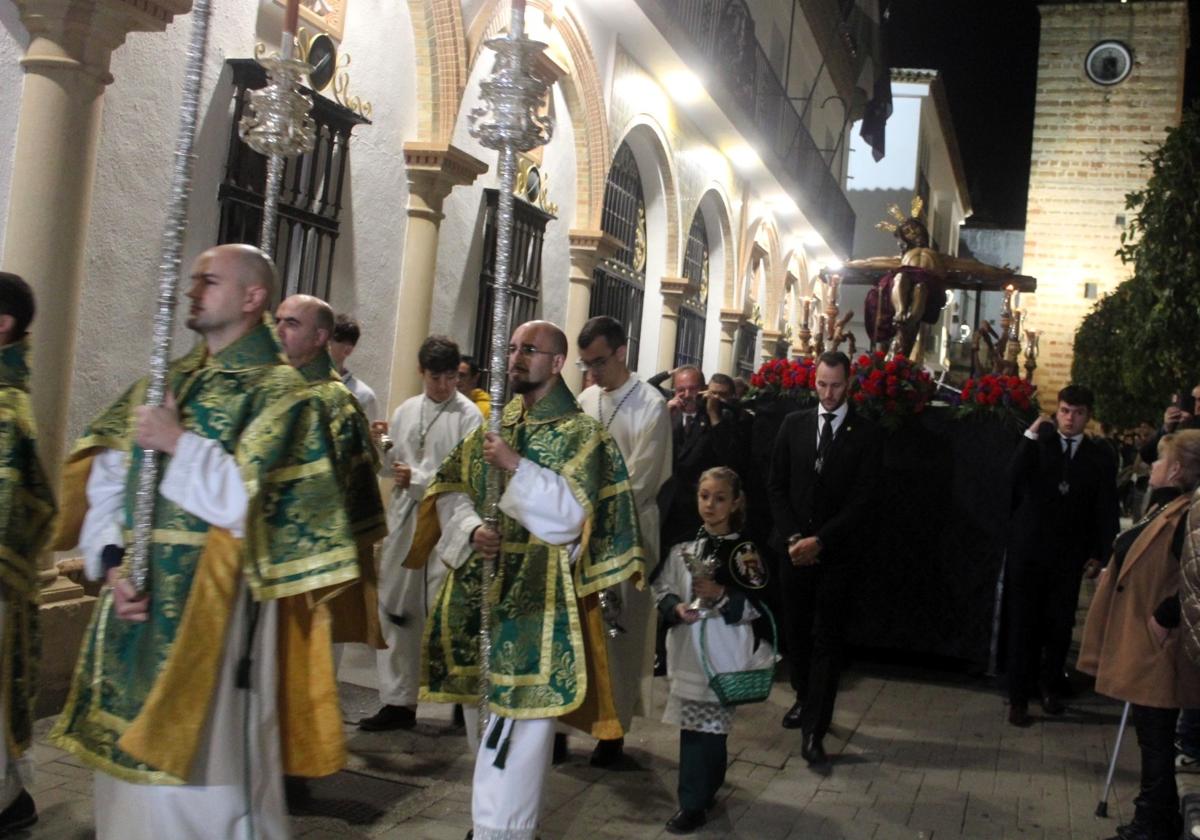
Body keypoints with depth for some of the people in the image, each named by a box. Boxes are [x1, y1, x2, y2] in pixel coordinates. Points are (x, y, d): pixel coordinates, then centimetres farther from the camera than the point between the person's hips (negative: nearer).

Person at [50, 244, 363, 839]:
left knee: (192, 767, 0)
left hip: (211, 606, -6)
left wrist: (180, 445, -15)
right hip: (136, 595, 7)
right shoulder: (166, 381, 13)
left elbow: (252, 502, -17)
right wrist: (110, 560, -5)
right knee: (124, 760, 14)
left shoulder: (279, 391, -6)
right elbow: (105, 480, 9)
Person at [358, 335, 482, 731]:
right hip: (403, 520, 6)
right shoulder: (405, 411, 14)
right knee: (395, 609, 8)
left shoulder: (468, 414, -3)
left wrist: (418, 478, -14)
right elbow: (390, 467, 17)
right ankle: (398, 701, 19)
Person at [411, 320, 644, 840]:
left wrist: (516, 467, -21)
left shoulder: (582, 434, -5)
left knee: (519, 717, -9)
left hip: (537, 599, -6)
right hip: (479, 591, 7)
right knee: (484, 706, 17)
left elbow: (574, 511, -17)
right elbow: (451, 488, 12)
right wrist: (470, 529, -7)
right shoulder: (495, 425, 13)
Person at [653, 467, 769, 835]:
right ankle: (705, 789, 29)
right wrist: (677, 609, -10)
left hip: (724, 654, -3)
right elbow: (661, 593, 9)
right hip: (687, 651, 3)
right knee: (694, 725, 10)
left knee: (707, 727, -3)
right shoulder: (682, 551, 6)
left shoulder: (744, 552, -3)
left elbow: (756, 607, -3)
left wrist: (722, 595, -17)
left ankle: (693, 803, 6)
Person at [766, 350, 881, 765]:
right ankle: (804, 698, 33)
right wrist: (792, 537, -6)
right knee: (796, 632, 12)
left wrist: (820, 540, -14)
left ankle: (814, 730, -3)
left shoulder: (865, 433, -2)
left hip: (837, 553, -3)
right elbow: (776, 486, 6)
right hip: (794, 547, 3)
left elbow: (862, 499, -7)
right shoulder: (794, 424, 7)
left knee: (827, 640, -3)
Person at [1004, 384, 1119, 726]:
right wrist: (1030, 436, -17)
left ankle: (1052, 688, 26)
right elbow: (1014, 479, -15)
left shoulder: (1099, 457, 5)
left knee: (1060, 627, 8)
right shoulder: (1037, 445, 2)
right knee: (1023, 625, 2)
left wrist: (1099, 554, 0)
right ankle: (1019, 698, 10)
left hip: (1069, 556, 1)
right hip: (1028, 550, -1)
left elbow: (1106, 511, 6)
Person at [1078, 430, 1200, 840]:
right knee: (1151, 732, 18)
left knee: (1155, 735, -1)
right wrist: (1113, 571, 12)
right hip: (1139, 639, 10)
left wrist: (1163, 618, -22)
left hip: (1156, 646, -10)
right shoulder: (1164, 507, 14)